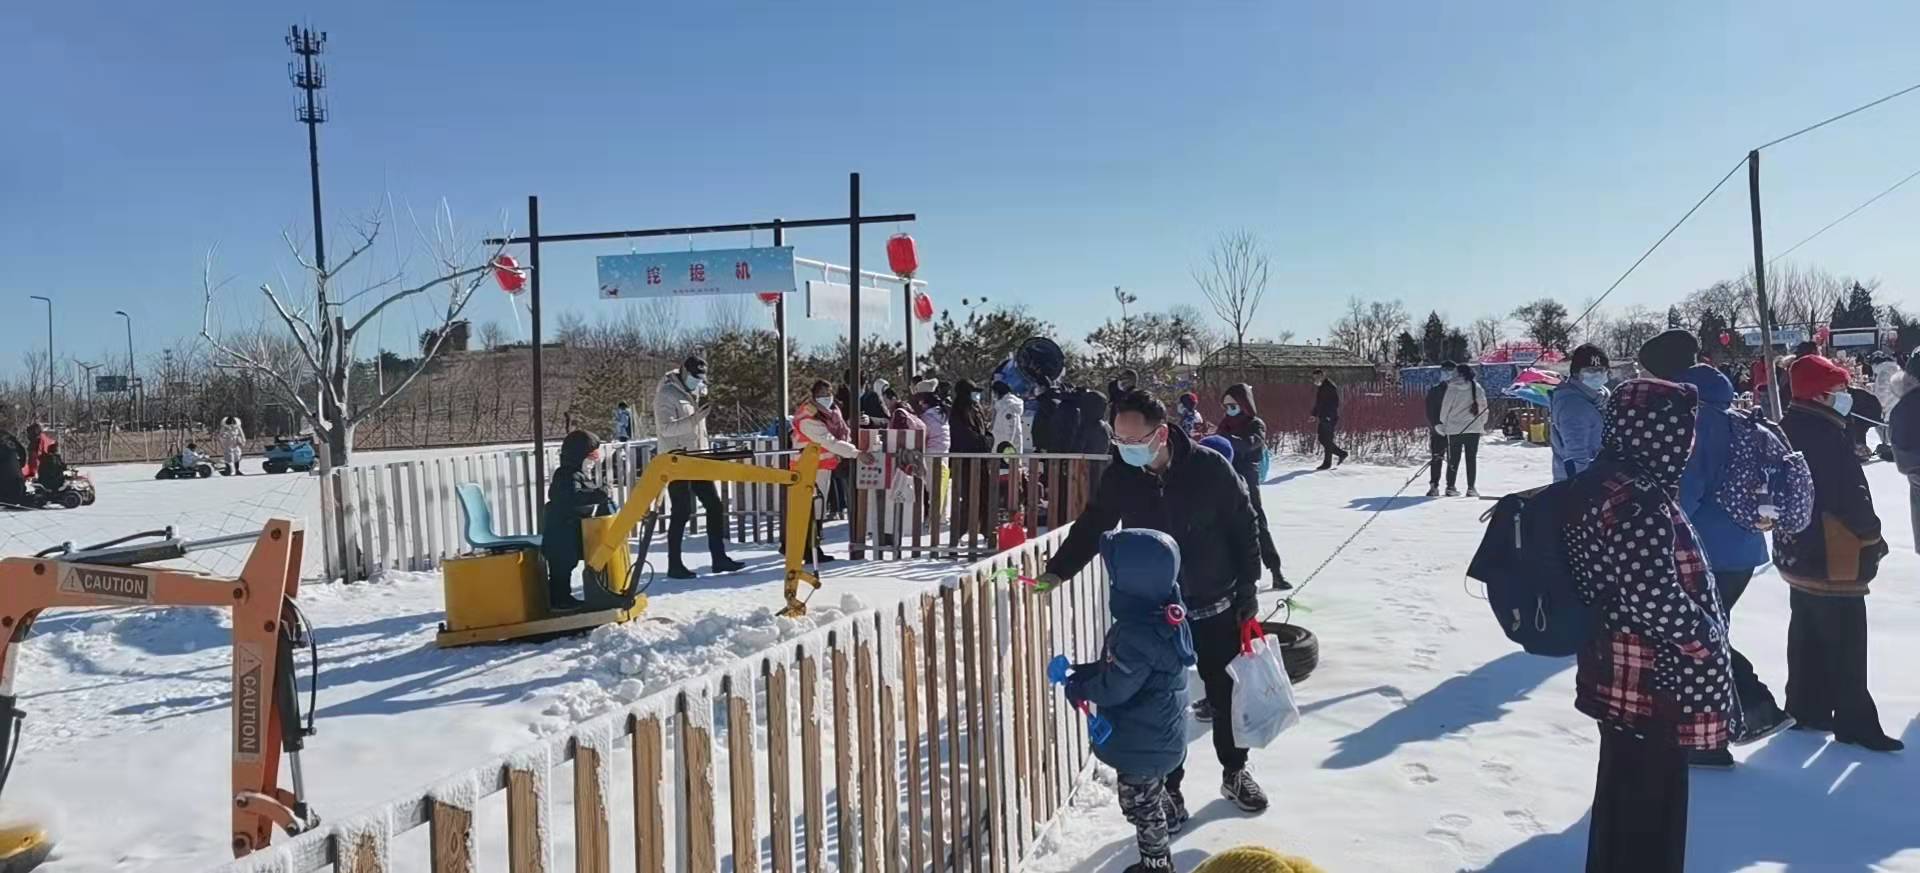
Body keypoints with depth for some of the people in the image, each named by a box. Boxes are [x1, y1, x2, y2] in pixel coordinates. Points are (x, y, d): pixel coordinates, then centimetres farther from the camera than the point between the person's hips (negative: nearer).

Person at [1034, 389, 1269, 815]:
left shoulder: (1210, 469, -17)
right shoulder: (1119, 477, -10)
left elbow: (1244, 529, -7)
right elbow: (1090, 528, 2)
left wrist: (1247, 589, -4)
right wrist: (1058, 570, -11)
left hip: (1216, 608, -1)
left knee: (1228, 693, 15)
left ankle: (1234, 772, 36)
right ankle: (1168, 788, 21)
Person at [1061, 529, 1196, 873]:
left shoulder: (1137, 633, -34)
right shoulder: (1160, 617, -1)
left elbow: (1113, 687, -29)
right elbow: (1121, 668, 9)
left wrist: (1076, 685, -12)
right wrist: (1083, 671, 1)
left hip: (1142, 742, -10)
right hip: (1159, 734, 10)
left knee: (1139, 803, 10)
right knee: (1151, 787, 33)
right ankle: (1172, 818, 56)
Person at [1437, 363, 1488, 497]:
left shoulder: (1452, 388, -6)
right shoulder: (1477, 388, -2)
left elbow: (1445, 407, -2)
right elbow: (1483, 407, 3)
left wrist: (1443, 423, 11)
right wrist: (1483, 423, 17)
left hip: (1454, 429, 0)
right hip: (1473, 428, 0)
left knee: (1453, 459, 6)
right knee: (1472, 458, 6)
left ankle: (1450, 487, 6)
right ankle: (1471, 488, 3)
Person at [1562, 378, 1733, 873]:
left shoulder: (1604, 484, 7)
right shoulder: (1636, 501, -24)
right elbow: (1656, 601, -26)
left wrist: (1700, 631, 15)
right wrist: (1708, 639, -9)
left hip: (1622, 678, 10)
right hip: (1653, 685, -10)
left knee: (1624, 800, 23)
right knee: (1648, 810, 4)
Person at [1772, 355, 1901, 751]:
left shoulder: (1787, 429, 7)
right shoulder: (1825, 436, -22)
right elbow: (1852, 497, -20)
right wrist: (1873, 539, -6)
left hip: (1797, 553, 9)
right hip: (1833, 559, -9)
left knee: (1807, 635, 16)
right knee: (1846, 644, -1)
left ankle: (1805, 707, 24)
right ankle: (1854, 722, 6)